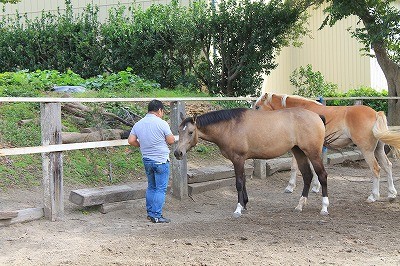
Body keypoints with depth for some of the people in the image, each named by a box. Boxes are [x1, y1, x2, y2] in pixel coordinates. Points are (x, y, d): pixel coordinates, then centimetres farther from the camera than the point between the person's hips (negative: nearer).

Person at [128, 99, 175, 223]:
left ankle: (150, 212, 23)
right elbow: (171, 141, -10)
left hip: (146, 160, 6)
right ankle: (156, 216, 0)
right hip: (161, 160, -6)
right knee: (161, 189, 0)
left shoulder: (138, 124, 3)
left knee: (151, 187, 18)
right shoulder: (162, 123, -14)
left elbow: (131, 141, 3)